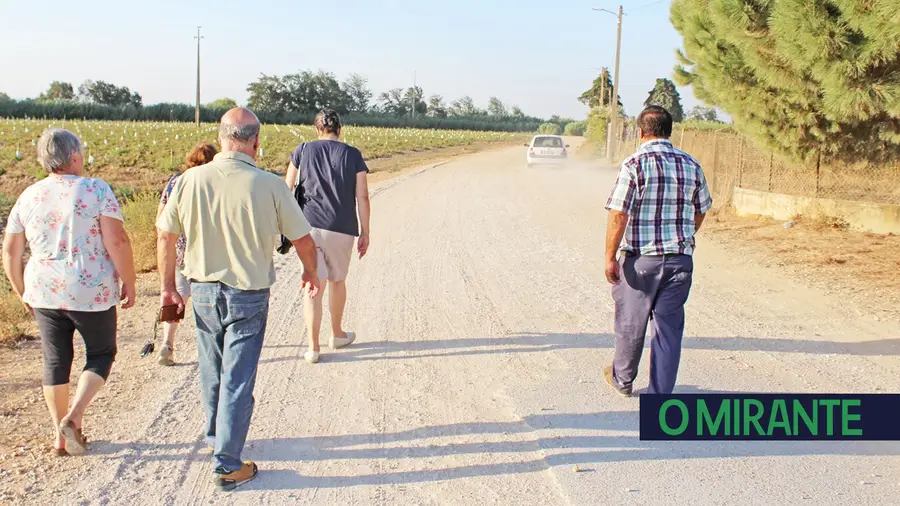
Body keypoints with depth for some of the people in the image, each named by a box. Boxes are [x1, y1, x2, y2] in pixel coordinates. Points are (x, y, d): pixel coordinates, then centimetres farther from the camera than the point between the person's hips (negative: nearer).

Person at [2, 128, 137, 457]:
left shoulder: (28, 197, 4)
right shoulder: (96, 190, -10)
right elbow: (117, 241, -16)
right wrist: (129, 282, -5)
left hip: (44, 294, 4)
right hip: (92, 293, -4)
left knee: (56, 361, 15)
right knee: (101, 354, 14)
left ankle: (61, 436, 21)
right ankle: (74, 417, -3)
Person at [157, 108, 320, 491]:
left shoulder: (190, 180, -9)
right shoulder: (269, 186, -16)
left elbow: (166, 236, 1)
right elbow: (302, 239, -6)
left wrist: (168, 286, 14)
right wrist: (311, 273, 15)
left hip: (203, 291, 4)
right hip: (248, 297, -3)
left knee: (212, 373, 22)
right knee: (237, 381, 5)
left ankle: (215, 438, 42)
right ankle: (227, 466, 11)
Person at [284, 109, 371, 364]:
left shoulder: (304, 150, 5)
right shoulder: (353, 155, 3)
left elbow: (286, 189, 8)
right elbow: (362, 196, -2)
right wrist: (365, 233, 4)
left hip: (308, 226, 0)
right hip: (341, 229, 0)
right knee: (337, 280, 19)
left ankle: (313, 347, -1)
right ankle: (337, 334, 35)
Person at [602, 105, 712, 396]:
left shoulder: (635, 164, -12)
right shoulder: (691, 165, 4)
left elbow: (618, 215, -16)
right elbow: (700, 212, 14)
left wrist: (610, 257, -9)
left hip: (640, 259, -3)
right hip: (681, 259, 4)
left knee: (631, 323, 14)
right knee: (669, 326, 9)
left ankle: (622, 380, 33)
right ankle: (661, 393, 11)